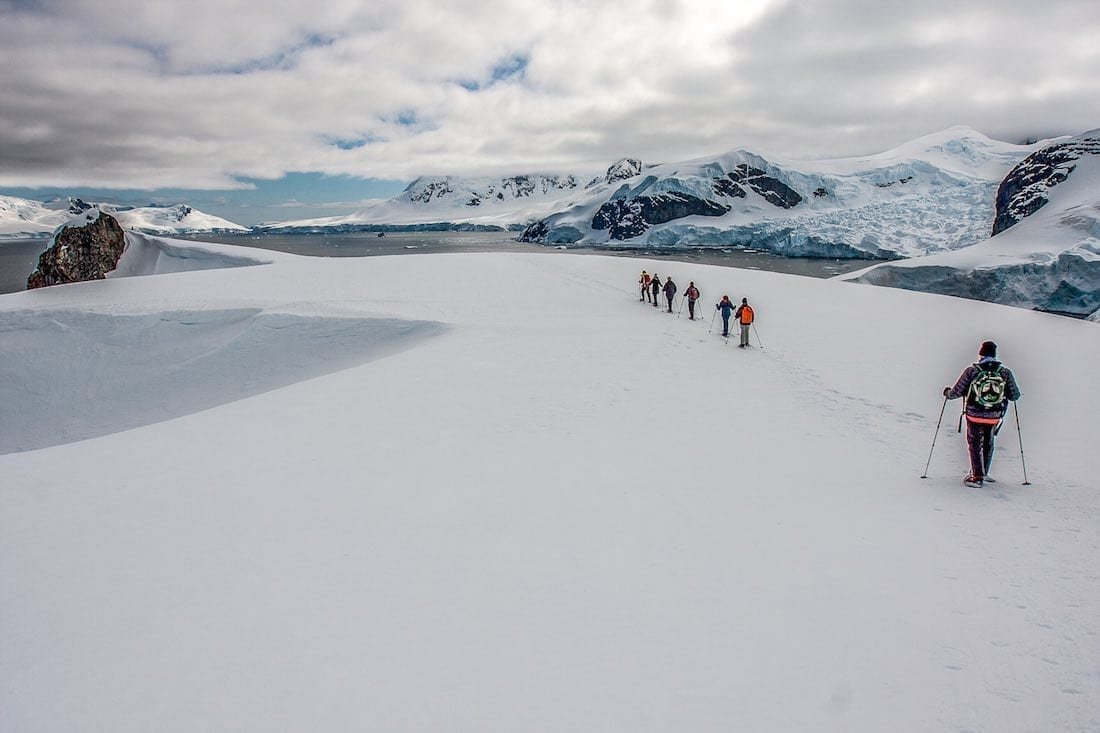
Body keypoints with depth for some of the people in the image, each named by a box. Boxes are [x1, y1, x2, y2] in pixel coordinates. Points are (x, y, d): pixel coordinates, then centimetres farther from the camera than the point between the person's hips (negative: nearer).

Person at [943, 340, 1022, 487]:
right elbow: (1015, 396, 2)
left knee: (975, 444, 9)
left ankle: (977, 477, 6)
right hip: (995, 417, 2)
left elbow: (957, 392, -7)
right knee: (988, 443, 22)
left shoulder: (971, 371, -10)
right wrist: (1004, 392, 23)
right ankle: (982, 473, 31)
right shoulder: (1005, 372, -4)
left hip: (974, 415, -2)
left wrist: (947, 393, 14)